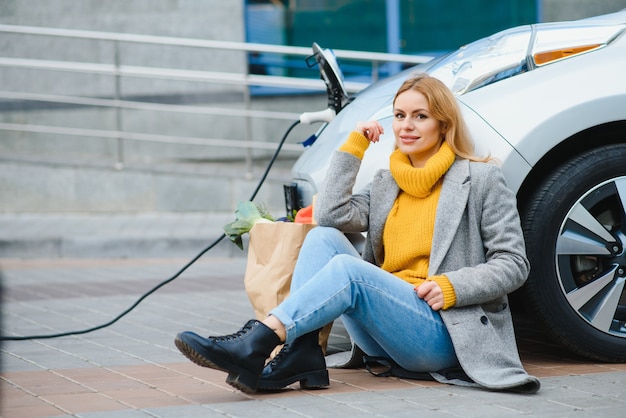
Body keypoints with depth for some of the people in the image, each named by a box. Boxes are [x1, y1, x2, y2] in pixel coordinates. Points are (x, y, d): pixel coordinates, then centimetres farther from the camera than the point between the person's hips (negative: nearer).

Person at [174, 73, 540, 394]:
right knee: (323, 238, -14)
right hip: (384, 338, 6)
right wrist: (354, 146, 6)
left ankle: (254, 346, -39)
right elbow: (331, 215, 3)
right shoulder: (386, 184, 20)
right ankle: (301, 354, -31)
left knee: (347, 269, -29)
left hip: (444, 336, -6)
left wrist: (454, 286, -15)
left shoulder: (482, 179, 4)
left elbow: (514, 263, 0)